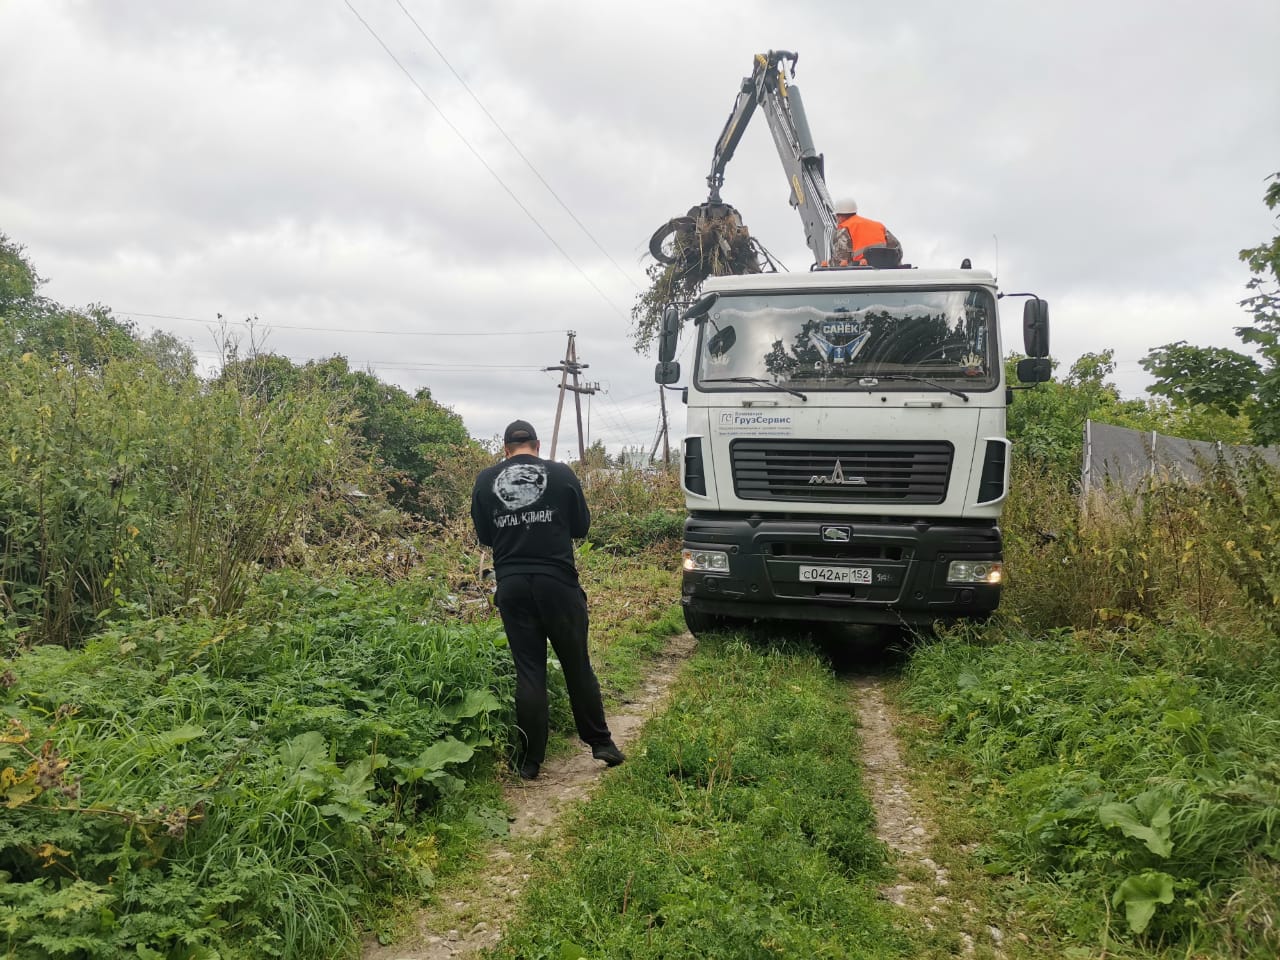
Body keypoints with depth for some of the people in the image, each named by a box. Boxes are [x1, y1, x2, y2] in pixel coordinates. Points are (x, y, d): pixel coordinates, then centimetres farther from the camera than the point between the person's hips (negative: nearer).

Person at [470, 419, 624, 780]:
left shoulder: (486, 480, 3)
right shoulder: (561, 474, 0)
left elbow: (484, 536, 12)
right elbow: (581, 526, 8)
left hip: (511, 585, 1)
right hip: (558, 583, -1)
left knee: (528, 671, 6)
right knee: (577, 665, 11)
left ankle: (529, 761, 9)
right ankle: (600, 743, 20)